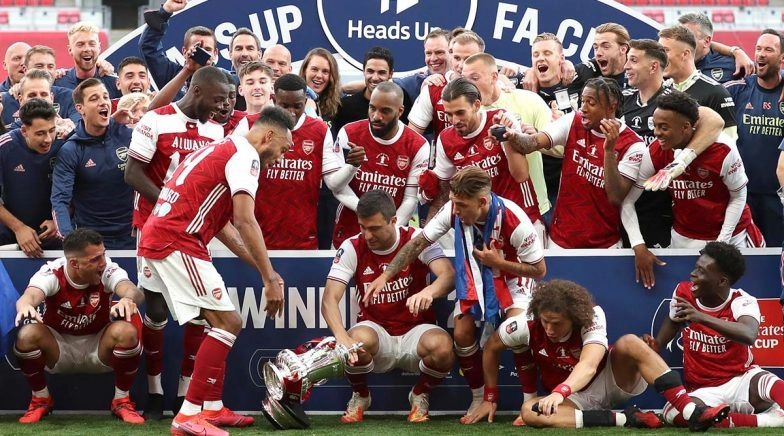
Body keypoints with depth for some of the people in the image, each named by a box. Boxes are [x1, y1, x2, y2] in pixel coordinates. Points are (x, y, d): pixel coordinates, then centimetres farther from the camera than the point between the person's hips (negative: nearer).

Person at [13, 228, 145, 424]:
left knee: (126, 331, -31)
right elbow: (31, 295, -42)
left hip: (98, 347, 0)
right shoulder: (52, 272, -21)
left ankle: (122, 400, -7)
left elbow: (134, 292, -39)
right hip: (59, 346, 0)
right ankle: (40, 399, -3)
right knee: (27, 335, -30)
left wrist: (128, 299, -66)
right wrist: (25, 305, -68)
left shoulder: (107, 270, -20)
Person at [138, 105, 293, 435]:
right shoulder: (246, 154, -6)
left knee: (222, 323, 17)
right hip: (177, 243, -10)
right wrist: (270, 278, -16)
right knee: (229, 322, -9)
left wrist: (261, 269, 23)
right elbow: (245, 221, -17)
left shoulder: (221, 150, 24)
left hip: (158, 239, 10)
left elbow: (222, 225, 26)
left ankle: (212, 408, 18)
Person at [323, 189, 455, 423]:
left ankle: (420, 395, 2)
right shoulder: (352, 248, -9)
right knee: (357, 340, -36)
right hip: (375, 329, 0)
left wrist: (429, 292, -51)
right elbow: (329, 299, -17)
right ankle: (360, 396, 0)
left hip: (415, 330, 0)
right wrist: (342, 337, -38)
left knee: (442, 347, -34)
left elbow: (448, 275, -26)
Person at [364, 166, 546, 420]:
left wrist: (498, 263, -29)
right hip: (473, 277, 4)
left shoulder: (513, 220, -33)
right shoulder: (454, 210, -24)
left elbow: (539, 270, -21)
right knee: (462, 334, -12)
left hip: (511, 275, -4)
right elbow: (419, 242, -14)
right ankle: (480, 397, 10)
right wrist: (385, 276, -19)